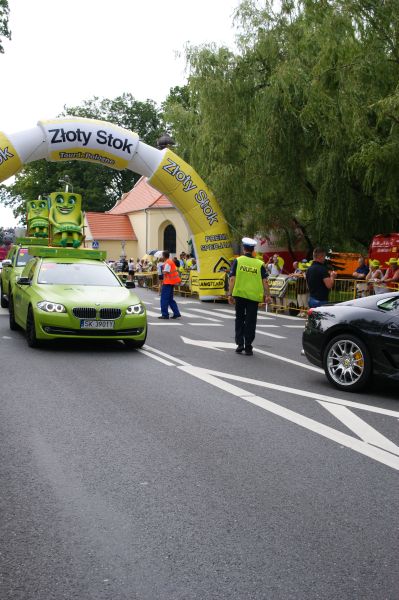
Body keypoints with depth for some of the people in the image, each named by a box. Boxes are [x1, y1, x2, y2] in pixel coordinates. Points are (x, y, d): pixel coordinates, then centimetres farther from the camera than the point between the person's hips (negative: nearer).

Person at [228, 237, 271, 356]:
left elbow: (232, 279, -5)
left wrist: (230, 294, -3)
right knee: (251, 322, 6)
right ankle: (248, 347, 7)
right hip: (254, 296, 0)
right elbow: (264, 281, -4)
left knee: (240, 319, 15)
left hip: (239, 294, 0)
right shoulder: (259, 264, 2)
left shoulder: (237, 261, -1)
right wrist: (267, 295, 0)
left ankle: (240, 344, 12)